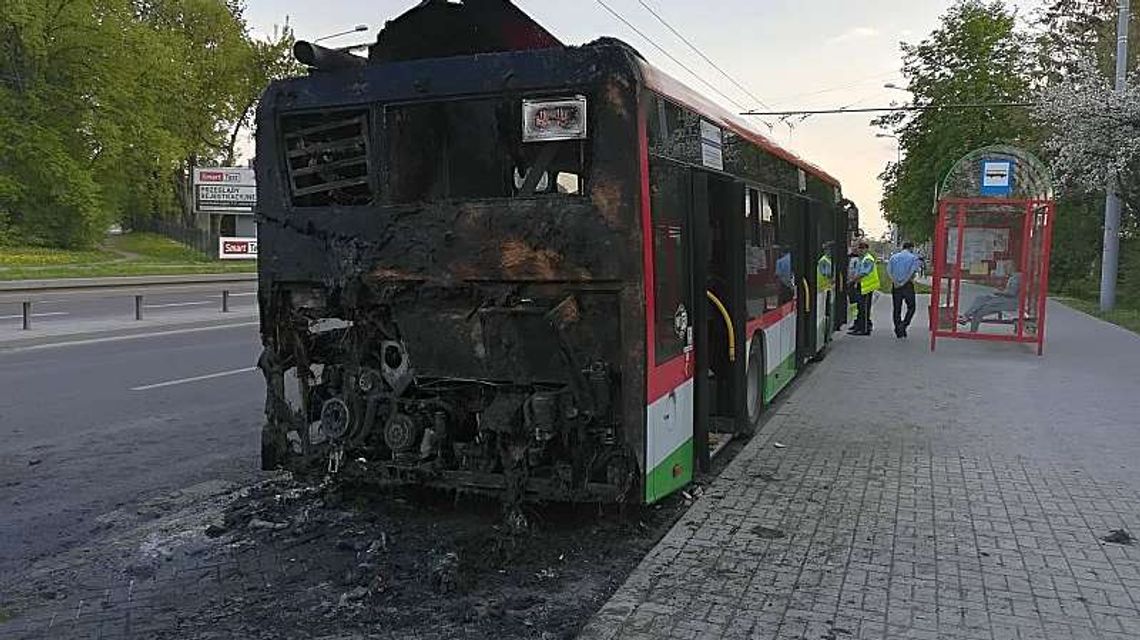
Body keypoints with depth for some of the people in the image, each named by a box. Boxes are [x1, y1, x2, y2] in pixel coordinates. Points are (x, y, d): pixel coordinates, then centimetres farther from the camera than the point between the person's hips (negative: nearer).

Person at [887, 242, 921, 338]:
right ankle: (903, 324, -10)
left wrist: (895, 281, -6)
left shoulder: (894, 257, 10)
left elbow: (889, 270, -3)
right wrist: (904, 281, -10)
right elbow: (913, 271, -14)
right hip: (908, 285, -3)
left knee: (897, 308, 8)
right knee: (911, 307, 9)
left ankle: (898, 331, 9)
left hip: (896, 285, 3)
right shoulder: (914, 258, 0)